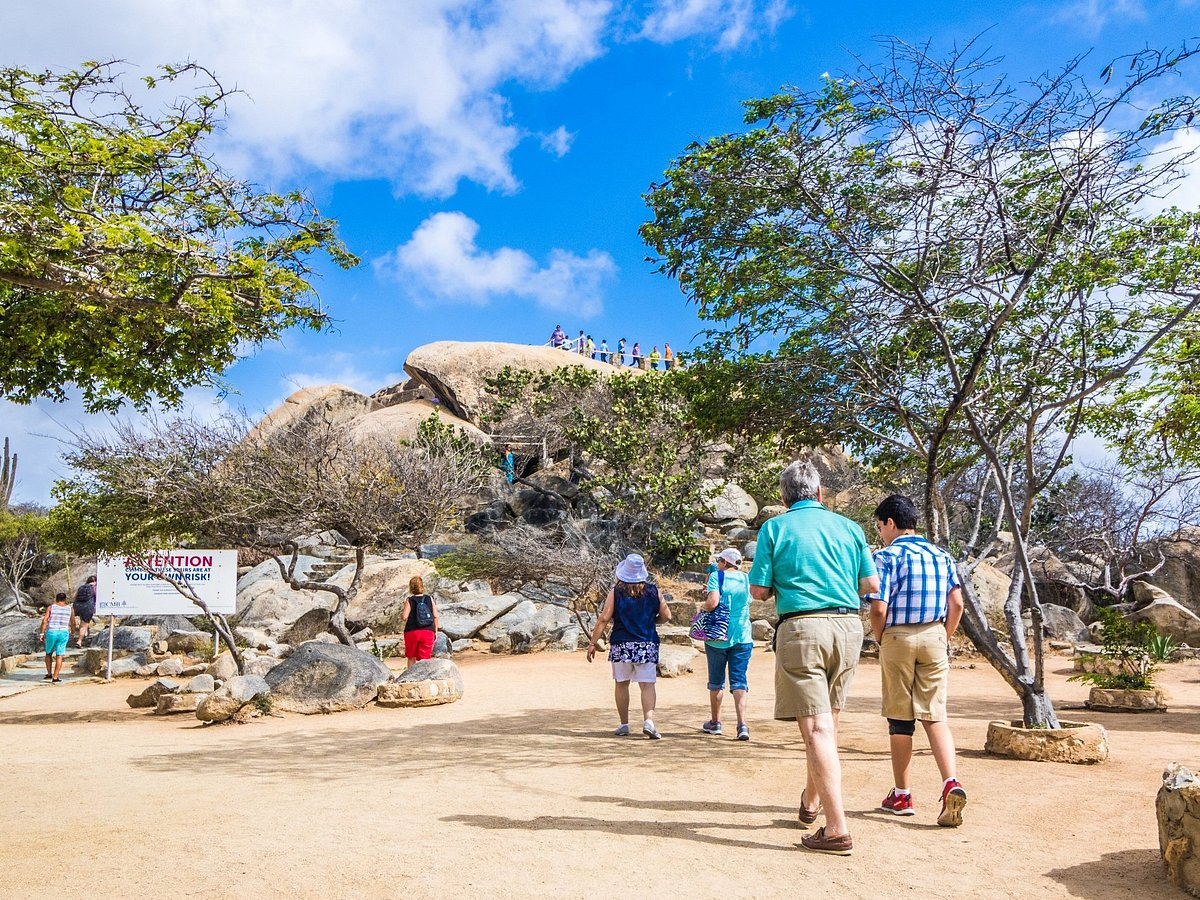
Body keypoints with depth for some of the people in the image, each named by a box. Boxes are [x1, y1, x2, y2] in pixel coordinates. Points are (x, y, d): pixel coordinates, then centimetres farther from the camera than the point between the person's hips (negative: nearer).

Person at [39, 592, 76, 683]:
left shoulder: (50, 607, 1)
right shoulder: (70, 609, 5)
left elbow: (44, 621, -7)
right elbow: (73, 624, 11)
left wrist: (42, 633, -4)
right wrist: (72, 633, 27)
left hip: (51, 632, 0)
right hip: (64, 633, 0)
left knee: (49, 653, 20)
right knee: (59, 656, 2)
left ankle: (49, 674, 22)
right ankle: (55, 678, 1)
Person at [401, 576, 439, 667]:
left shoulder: (409, 601, -5)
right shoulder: (430, 599, 2)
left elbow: (404, 617, -12)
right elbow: (435, 616, 2)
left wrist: (401, 613, 11)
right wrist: (435, 631, 11)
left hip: (412, 632, -1)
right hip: (428, 632, 1)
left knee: (411, 657, 16)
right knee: (424, 659, 3)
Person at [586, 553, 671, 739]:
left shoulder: (616, 591, -4)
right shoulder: (653, 591, 1)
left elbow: (604, 619, -8)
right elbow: (666, 616, 4)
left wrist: (593, 643, -3)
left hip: (621, 645, 0)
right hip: (647, 644, 1)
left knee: (621, 684, 13)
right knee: (647, 685, 0)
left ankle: (624, 724, 17)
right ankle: (648, 720, -18)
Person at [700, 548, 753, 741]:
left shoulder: (717, 576, -7)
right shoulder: (746, 579, 6)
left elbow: (713, 602, -21)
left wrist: (704, 605, -1)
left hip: (718, 637, -3)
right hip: (742, 637, 3)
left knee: (716, 681, 11)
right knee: (739, 681, 2)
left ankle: (715, 723, 22)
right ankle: (742, 724, -12)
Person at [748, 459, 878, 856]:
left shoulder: (775, 528, 1)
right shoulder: (848, 527, 9)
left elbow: (758, 590, -2)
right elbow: (872, 585, 9)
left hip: (801, 627, -4)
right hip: (848, 626, 5)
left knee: (816, 729, -4)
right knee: (828, 720, 19)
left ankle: (837, 830, -7)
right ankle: (811, 802, 37)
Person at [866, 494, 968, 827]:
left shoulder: (887, 556, -9)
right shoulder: (941, 555, 8)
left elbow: (879, 608, -14)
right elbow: (957, 604, 4)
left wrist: (880, 641, 2)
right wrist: (944, 638, 14)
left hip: (898, 638, -4)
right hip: (934, 637, 4)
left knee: (900, 718, 7)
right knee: (935, 716, 7)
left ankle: (902, 796, 16)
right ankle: (951, 783, -13)